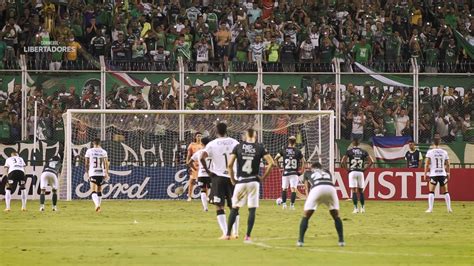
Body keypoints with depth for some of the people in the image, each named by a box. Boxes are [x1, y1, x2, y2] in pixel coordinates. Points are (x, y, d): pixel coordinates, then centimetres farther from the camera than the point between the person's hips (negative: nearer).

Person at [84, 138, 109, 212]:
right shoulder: (103, 152, 2)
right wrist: (106, 173, -1)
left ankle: (97, 204, -32)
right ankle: (98, 206, 23)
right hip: (101, 173, 2)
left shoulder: (89, 151, -1)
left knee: (94, 191, -9)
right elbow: (106, 163, -4)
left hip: (92, 173, -2)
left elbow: (87, 163, 4)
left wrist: (86, 172, 16)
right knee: (99, 191, 18)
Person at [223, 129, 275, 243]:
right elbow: (271, 163, -6)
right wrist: (263, 177, 3)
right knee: (252, 209, 4)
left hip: (240, 182, 1)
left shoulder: (238, 147, 0)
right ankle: (248, 236, 0)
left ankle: (228, 234, 11)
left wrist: (232, 179, 6)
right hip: (254, 181, -1)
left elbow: (229, 165, -6)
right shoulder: (259, 148, 0)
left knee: (234, 208, 11)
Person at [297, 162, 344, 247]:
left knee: (306, 216, 11)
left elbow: (307, 188, 25)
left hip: (316, 189, -2)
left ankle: (300, 240, 3)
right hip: (331, 188, 2)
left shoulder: (308, 173, 33)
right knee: (336, 216, 19)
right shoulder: (327, 172, 38)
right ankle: (341, 240, 15)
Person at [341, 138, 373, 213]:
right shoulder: (363, 152, 6)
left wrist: (347, 168, 3)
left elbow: (342, 162, -10)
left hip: (352, 172, -3)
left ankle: (355, 208, -8)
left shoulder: (349, 151, -2)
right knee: (361, 191, 13)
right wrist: (364, 168, 8)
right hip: (360, 172, 3)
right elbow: (371, 161, 2)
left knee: (354, 191, -2)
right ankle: (362, 207, 14)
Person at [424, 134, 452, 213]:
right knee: (446, 192, 10)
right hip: (443, 174, 2)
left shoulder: (430, 152, -5)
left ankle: (430, 208, -5)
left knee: (431, 192, 3)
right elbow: (447, 165, 6)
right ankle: (449, 208, 10)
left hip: (433, 174, -2)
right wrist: (448, 173, 17)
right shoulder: (444, 152, 2)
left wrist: (425, 174, 1)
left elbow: (427, 164, -6)